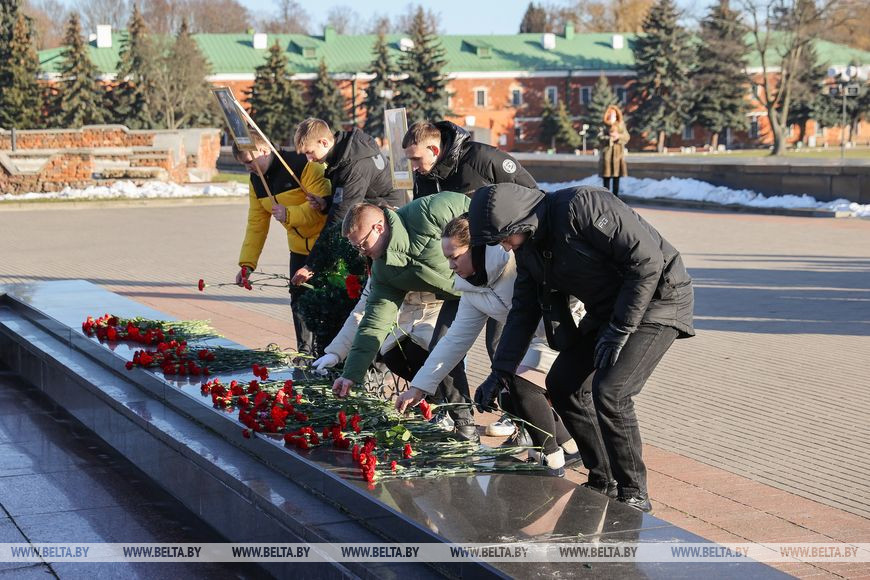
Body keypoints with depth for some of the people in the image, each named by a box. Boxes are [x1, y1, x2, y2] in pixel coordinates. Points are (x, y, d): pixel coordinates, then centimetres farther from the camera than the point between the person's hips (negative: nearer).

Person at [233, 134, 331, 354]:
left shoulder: (303, 166, -22)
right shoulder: (256, 181, 3)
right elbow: (256, 225, 4)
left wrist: (289, 215, -35)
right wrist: (247, 263, -3)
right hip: (299, 247, 7)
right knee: (299, 297, 7)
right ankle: (305, 351, 18)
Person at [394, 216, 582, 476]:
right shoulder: (472, 290, 4)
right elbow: (455, 340, 7)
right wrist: (419, 387, 2)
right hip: (539, 340, 9)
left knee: (521, 386, -22)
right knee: (510, 397, 2)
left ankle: (551, 459, -3)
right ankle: (568, 446, 25)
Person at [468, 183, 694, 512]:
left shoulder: (581, 207, -27)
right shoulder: (528, 248, 1)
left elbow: (647, 261, -27)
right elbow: (524, 311, 10)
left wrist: (619, 331, -22)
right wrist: (501, 372, 3)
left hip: (657, 297, -9)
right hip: (606, 308, 9)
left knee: (609, 391, -22)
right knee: (562, 385, 6)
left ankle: (633, 495, -6)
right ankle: (602, 483, 18)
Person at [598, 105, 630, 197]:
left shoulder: (621, 124, 9)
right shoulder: (603, 125, 1)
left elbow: (626, 137, 2)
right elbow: (600, 137, -10)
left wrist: (618, 137, -16)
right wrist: (609, 138, -23)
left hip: (618, 154, 3)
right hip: (606, 153, -3)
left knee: (617, 177, 7)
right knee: (606, 177, 0)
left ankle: (615, 195, 14)